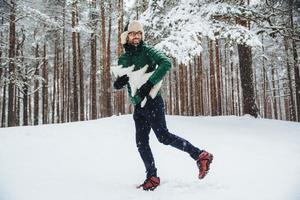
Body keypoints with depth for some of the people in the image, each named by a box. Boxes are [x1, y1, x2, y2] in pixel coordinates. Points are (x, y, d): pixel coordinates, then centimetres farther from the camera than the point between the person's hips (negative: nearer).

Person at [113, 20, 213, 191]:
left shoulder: (147, 51, -3)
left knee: (163, 136, -12)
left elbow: (166, 63, -19)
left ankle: (200, 155, -2)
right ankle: (152, 177, 17)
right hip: (138, 105, 7)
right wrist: (120, 81, -8)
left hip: (152, 101, -6)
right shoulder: (123, 59, 14)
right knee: (141, 142, 6)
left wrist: (150, 83, -24)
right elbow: (117, 85, 16)